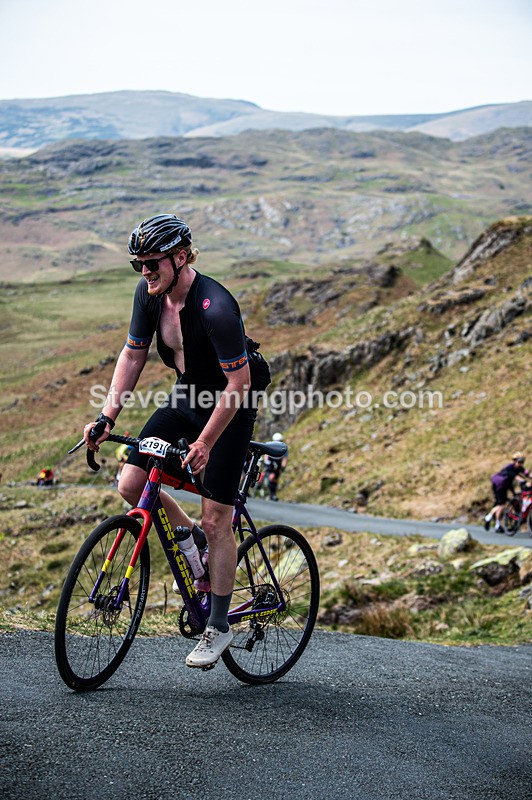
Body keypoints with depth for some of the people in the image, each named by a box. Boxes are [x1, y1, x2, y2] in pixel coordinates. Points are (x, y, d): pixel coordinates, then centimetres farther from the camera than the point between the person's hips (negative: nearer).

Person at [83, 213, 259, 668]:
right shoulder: (149, 294, -9)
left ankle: (219, 628, 10)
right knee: (130, 485, -6)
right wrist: (106, 417, -6)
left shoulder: (215, 308, -31)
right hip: (185, 397, 7)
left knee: (216, 521, -5)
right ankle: (187, 536, 22)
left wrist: (205, 443, -26)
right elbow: (133, 355, 2)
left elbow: (239, 382, -27)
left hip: (230, 408, -7)